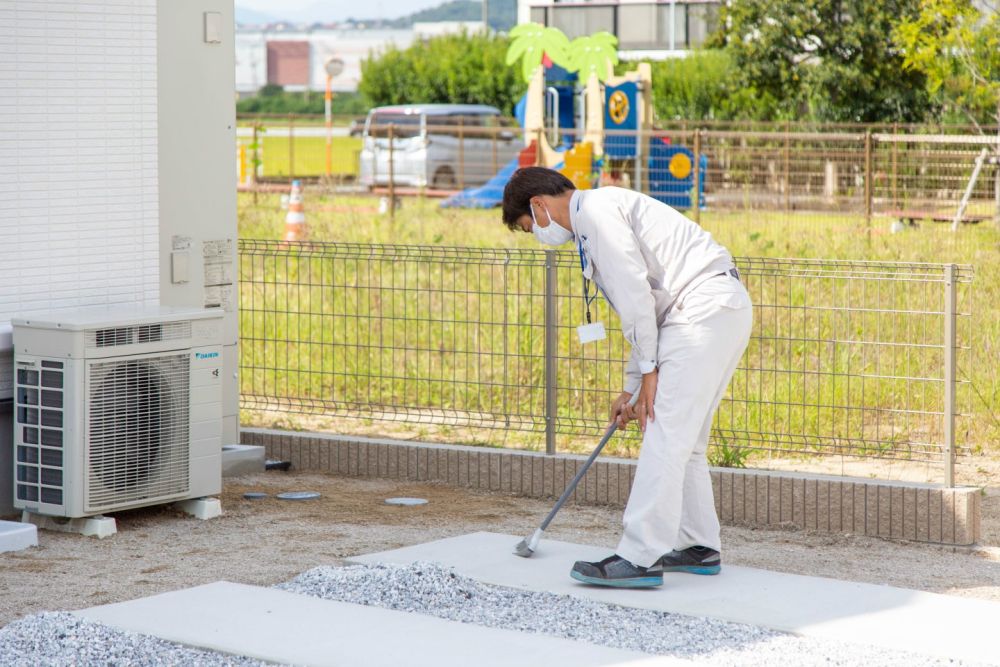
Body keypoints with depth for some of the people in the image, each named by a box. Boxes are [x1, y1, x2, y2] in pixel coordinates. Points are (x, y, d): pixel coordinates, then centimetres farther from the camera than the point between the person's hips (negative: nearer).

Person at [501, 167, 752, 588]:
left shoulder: (595, 209, -6)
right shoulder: (598, 215, 26)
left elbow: (634, 290, -15)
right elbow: (642, 308, 29)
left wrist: (648, 368, -11)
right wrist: (632, 387, 29)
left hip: (704, 309, -10)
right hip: (724, 311, 10)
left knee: (664, 436, -11)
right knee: (684, 437, 16)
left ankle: (640, 558, -11)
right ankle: (699, 547, 22)